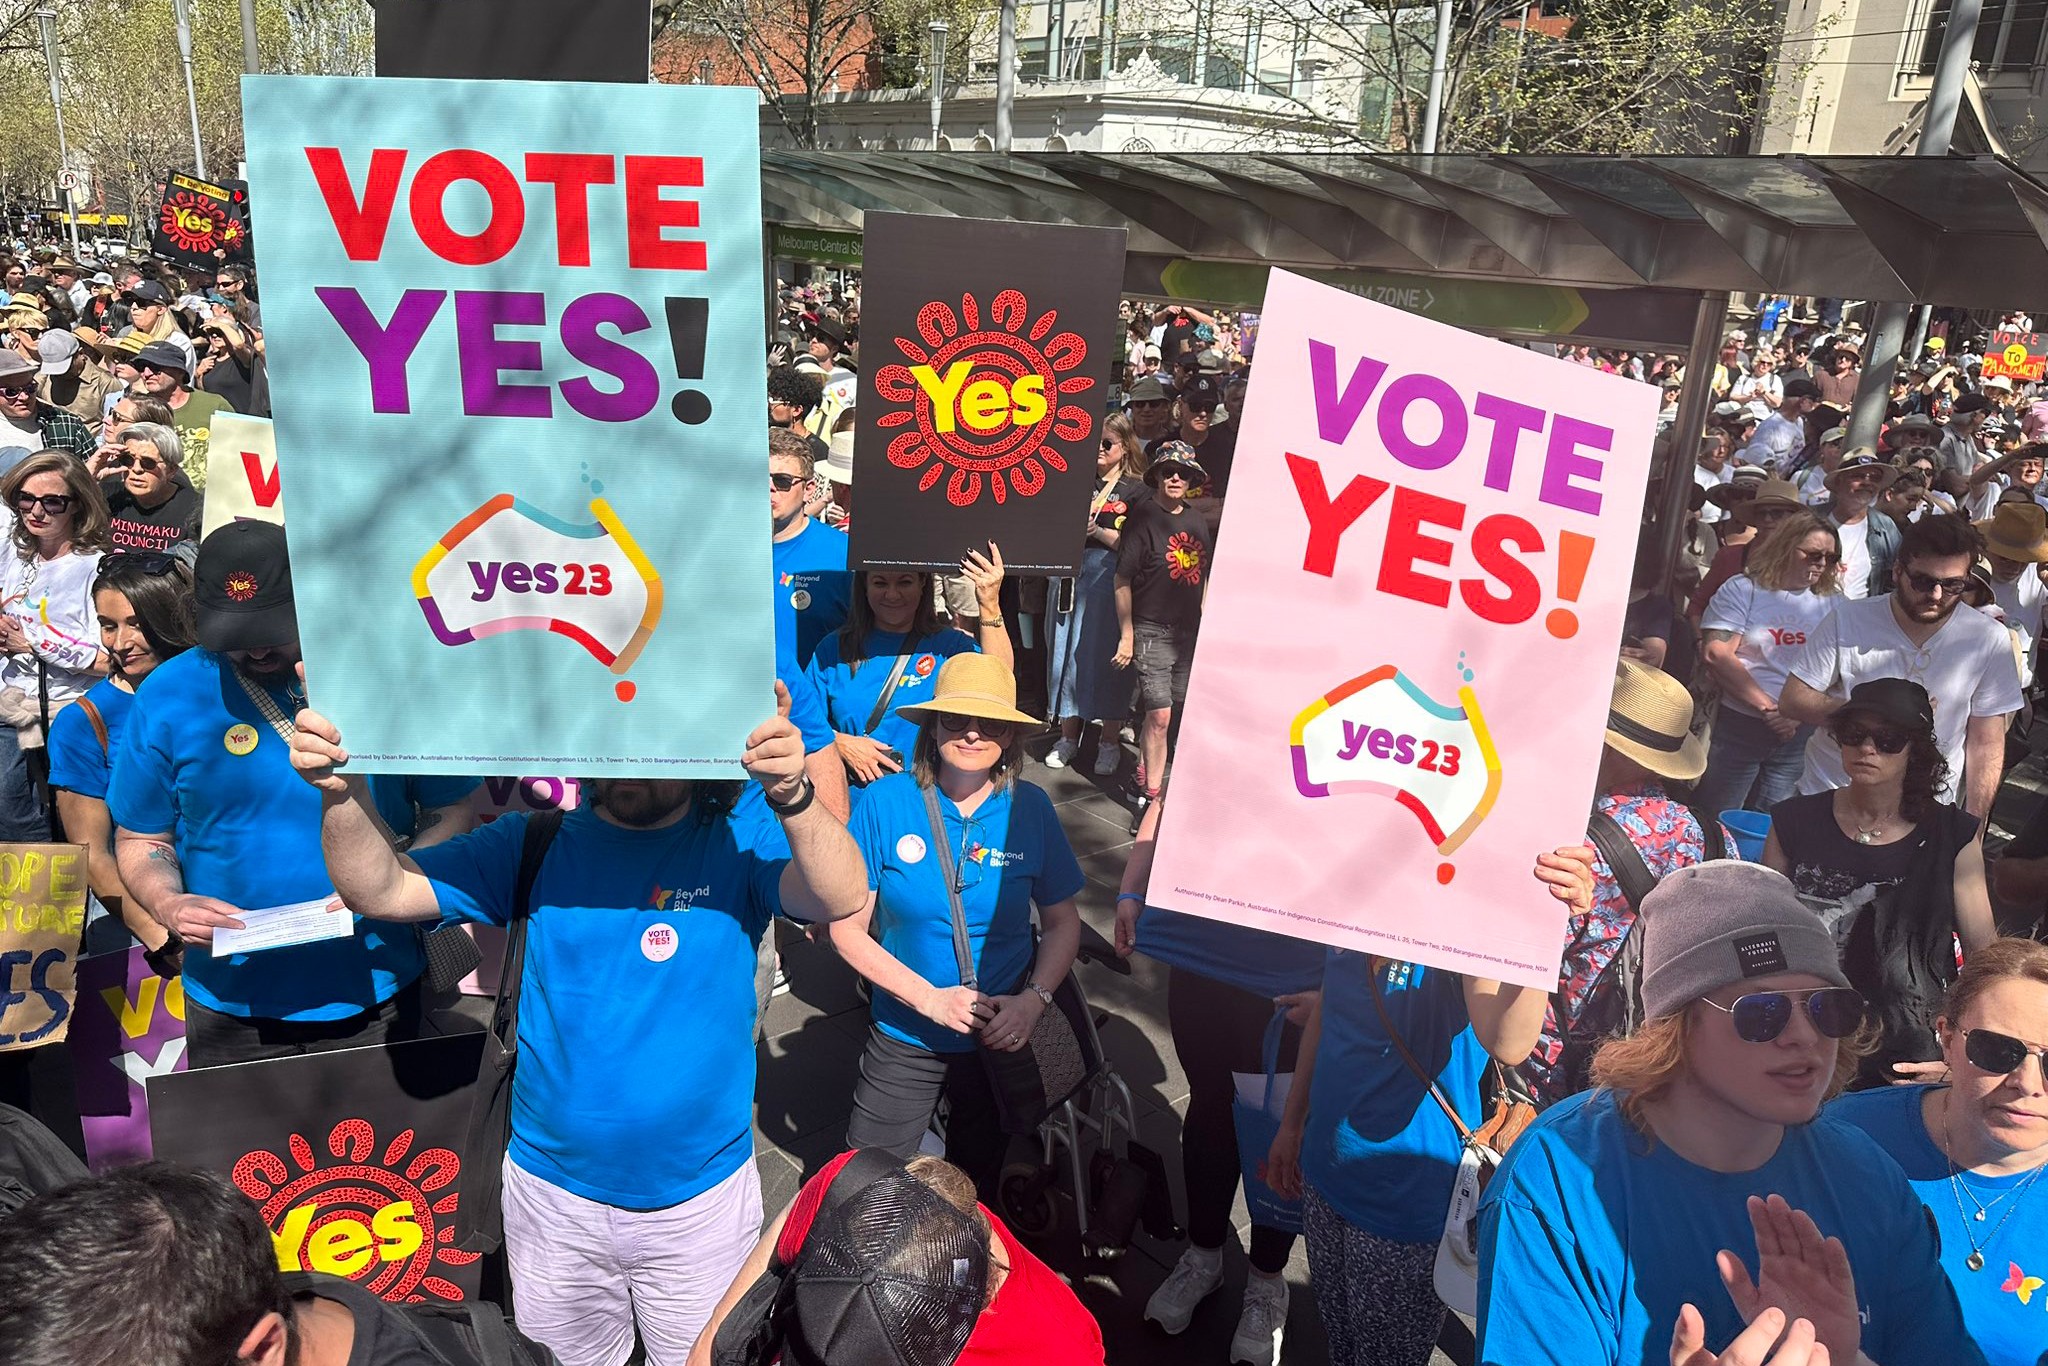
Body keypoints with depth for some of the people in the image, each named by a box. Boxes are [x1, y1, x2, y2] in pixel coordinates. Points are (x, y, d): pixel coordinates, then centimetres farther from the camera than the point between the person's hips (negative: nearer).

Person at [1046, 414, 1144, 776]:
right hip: (1073, 571, 3)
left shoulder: (1135, 489, 3)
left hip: (1111, 576, -3)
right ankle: (1069, 735, 18)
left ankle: (1109, 741, 11)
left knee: (1106, 655, -1)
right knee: (1068, 651, 5)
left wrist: (1097, 531, -16)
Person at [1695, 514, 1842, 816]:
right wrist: (1769, 709, -14)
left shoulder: (1829, 603, 9)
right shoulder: (1744, 590, -2)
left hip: (1798, 734, 3)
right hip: (1738, 725, -3)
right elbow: (1716, 654, -12)